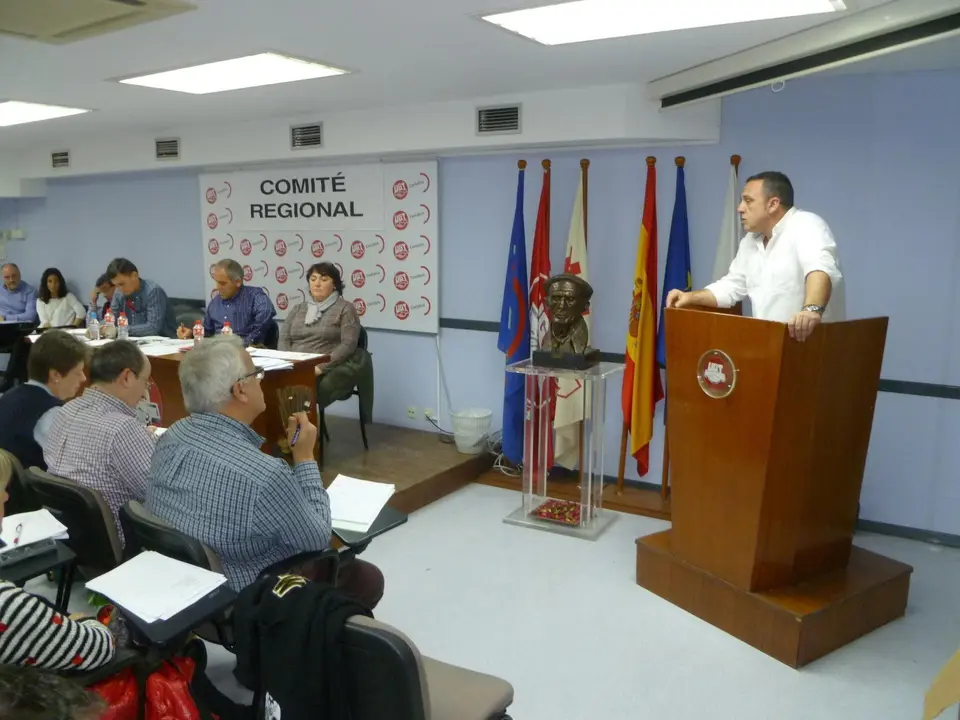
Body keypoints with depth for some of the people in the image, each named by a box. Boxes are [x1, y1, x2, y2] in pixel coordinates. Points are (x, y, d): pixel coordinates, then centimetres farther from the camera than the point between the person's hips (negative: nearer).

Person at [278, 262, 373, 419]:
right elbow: (283, 339, 13)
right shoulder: (298, 309, 21)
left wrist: (321, 367, -18)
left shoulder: (345, 308, 5)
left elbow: (348, 345, -7)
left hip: (326, 372, -4)